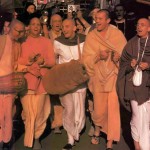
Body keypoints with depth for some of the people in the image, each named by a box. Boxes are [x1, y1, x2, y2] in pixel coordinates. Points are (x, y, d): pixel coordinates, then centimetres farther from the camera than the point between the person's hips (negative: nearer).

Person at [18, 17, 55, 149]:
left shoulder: (47, 42, 10)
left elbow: (52, 62, 3)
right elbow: (16, 62, 0)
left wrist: (42, 61, -17)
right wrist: (28, 60, -16)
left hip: (41, 82, 1)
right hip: (26, 82, -1)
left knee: (39, 113, 3)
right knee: (28, 113, -1)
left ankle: (36, 138, 20)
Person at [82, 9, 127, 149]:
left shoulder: (118, 34, -2)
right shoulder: (91, 36, 2)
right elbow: (86, 59, -1)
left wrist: (118, 56, -23)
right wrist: (98, 56, -19)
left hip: (114, 76, -1)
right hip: (98, 77, 1)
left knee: (113, 109, -5)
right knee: (99, 109, 7)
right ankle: (97, 130, 38)